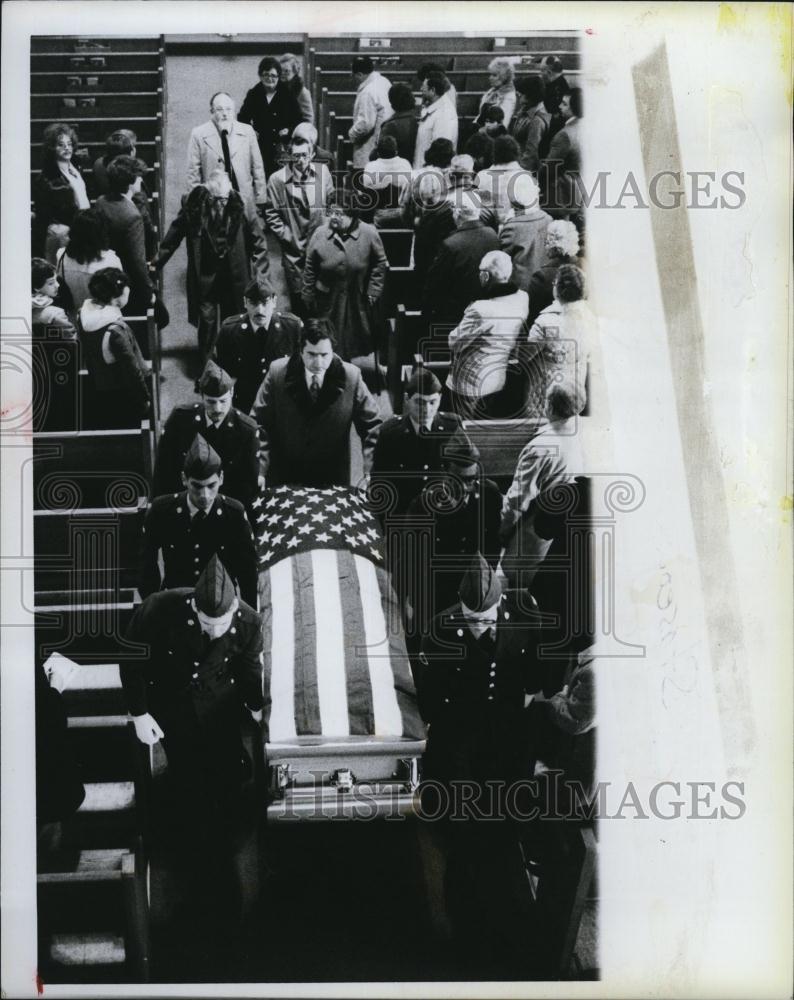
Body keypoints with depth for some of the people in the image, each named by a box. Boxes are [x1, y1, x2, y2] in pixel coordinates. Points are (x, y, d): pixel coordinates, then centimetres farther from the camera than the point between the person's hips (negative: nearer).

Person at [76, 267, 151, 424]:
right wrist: (145, 398, -11)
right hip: (124, 398, -7)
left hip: (100, 394, 7)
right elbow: (132, 369, -24)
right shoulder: (115, 330, -32)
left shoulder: (83, 314, -8)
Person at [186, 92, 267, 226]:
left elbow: (257, 168, 8)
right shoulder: (199, 135, 1)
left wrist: (260, 202, 4)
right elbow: (193, 173, 2)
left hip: (245, 202, 2)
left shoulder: (247, 132, 7)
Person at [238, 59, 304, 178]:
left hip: (283, 148, -1)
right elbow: (242, 118, 16)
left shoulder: (288, 94, 5)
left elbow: (298, 120, 8)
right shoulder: (253, 95, 9)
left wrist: (289, 130, -10)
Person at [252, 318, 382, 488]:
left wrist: (370, 474, -15)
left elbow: (371, 426, -4)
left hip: (333, 481, 0)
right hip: (282, 479, 0)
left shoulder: (351, 377, -9)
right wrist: (259, 472, -14)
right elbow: (259, 424, -6)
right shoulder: (277, 372, -8)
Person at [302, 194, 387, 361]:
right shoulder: (320, 234, -4)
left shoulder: (369, 233, -7)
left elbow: (380, 264, 0)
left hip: (359, 304, -1)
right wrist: (309, 299, 3)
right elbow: (310, 270, 2)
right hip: (328, 305, 1)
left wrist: (373, 292, -4)